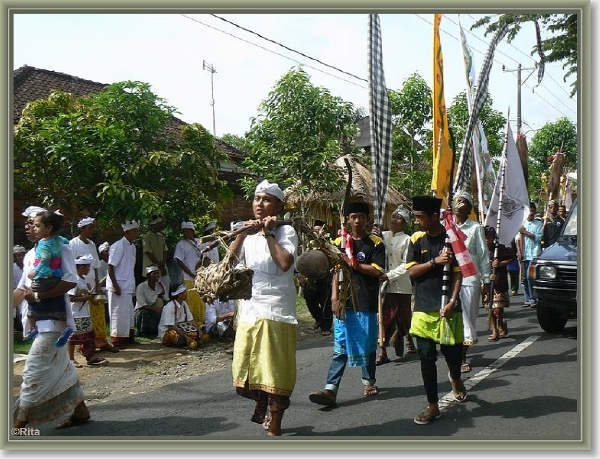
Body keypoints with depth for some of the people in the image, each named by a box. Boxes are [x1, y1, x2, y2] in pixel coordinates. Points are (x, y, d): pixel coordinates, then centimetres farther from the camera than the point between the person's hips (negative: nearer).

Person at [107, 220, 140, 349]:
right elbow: (111, 267, -17)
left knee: (128, 313, 15)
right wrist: (115, 285, -19)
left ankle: (128, 338, 25)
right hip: (119, 286, -9)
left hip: (128, 286, 9)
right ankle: (117, 341, 7)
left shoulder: (132, 246, 11)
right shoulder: (118, 246, -15)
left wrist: (133, 285, 14)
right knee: (119, 313, -2)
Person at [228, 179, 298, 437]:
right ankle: (261, 404, 41)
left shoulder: (285, 231, -3)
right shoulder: (247, 233, 12)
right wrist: (241, 235, -14)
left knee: (274, 369, 0)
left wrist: (268, 233, -13)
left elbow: (285, 263, -21)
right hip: (248, 309, 5)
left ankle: (274, 427, 13)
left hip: (275, 311, -5)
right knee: (247, 366, 15)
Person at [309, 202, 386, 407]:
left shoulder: (375, 243, 0)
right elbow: (336, 272, 5)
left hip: (367, 303, -2)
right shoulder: (340, 242, 8)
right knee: (340, 346, 0)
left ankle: (369, 381, 28)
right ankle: (330, 389, -5)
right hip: (344, 301, 2)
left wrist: (353, 264, -12)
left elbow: (379, 271, -9)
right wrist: (334, 298, -4)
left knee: (368, 344, 10)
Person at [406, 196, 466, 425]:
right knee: (426, 357, 2)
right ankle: (433, 406, 14)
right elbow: (411, 272, -2)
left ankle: (455, 378, 42)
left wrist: (452, 303, -15)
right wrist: (435, 261, -16)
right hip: (423, 308, 2)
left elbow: (458, 274, -5)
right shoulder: (416, 239, 3)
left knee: (452, 352, 6)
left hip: (447, 308, -2)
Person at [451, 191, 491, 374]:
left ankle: (462, 357, 14)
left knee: (468, 318, 3)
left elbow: (483, 255, 3)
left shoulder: (475, 228, 2)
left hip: (470, 278, -1)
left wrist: (486, 280, 1)